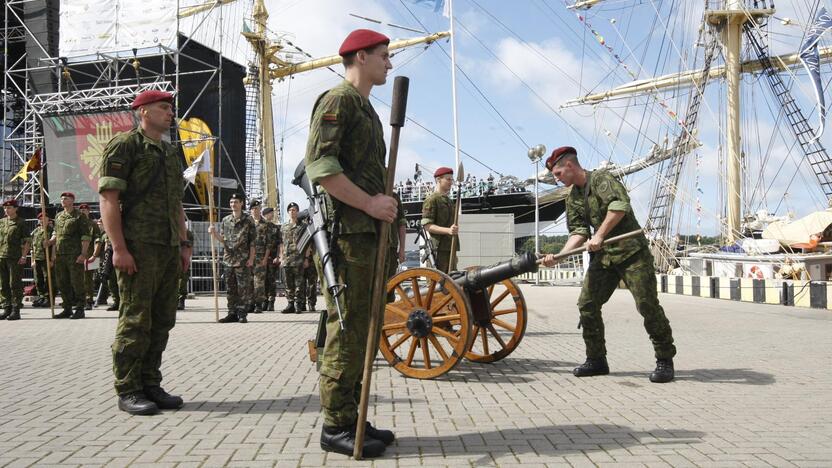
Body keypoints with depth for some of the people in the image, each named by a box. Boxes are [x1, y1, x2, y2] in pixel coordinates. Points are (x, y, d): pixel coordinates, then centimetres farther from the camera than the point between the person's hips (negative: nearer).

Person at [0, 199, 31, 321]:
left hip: (15, 258, -5)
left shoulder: (21, 223, 0)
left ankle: (16, 310, 0)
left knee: (15, 284, -4)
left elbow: (28, 241, -4)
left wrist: (24, 256, -11)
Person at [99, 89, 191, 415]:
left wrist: (183, 244, 16)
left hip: (169, 250, 8)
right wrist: (119, 248, -17)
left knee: (162, 320, 8)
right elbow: (108, 198, -10)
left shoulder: (172, 154, 21)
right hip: (138, 247, -7)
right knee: (135, 320, -5)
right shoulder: (124, 145, -2)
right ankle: (128, 391, 4)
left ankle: (151, 385, 17)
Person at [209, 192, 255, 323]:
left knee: (244, 288, -4)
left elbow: (253, 242, -3)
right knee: (230, 289, 8)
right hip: (228, 259, 5)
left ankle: (242, 314, 1)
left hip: (243, 261, -4)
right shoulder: (225, 221, 12)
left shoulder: (248, 220, 0)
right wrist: (214, 233, -5)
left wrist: (251, 258, -9)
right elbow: (223, 240, 13)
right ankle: (232, 313, 14)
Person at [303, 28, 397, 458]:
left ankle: (351, 419, 18)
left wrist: (388, 213, 19)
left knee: (360, 328, 10)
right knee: (346, 328, -8)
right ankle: (336, 426, 0)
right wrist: (369, 203, -18)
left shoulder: (366, 109, 25)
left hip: (367, 232, 10)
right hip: (344, 231, -10)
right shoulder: (337, 100, -5)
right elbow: (318, 165, -18)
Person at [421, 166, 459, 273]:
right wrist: (448, 230, -26)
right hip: (439, 249, -8)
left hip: (450, 248, 9)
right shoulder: (432, 200, -4)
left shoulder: (450, 201, 22)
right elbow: (427, 225, -13)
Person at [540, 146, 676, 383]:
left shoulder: (601, 179, -10)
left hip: (631, 251, -7)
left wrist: (599, 235, -24)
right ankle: (596, 360, 12)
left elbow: (620, 205, -25)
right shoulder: (572, 198, 12)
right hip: (603, 256, 8)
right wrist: (559, 255, -10)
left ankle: (665, 360, 6)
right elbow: (578, 231, 5)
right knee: (587, 304, 1)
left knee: (647, 305, -7)